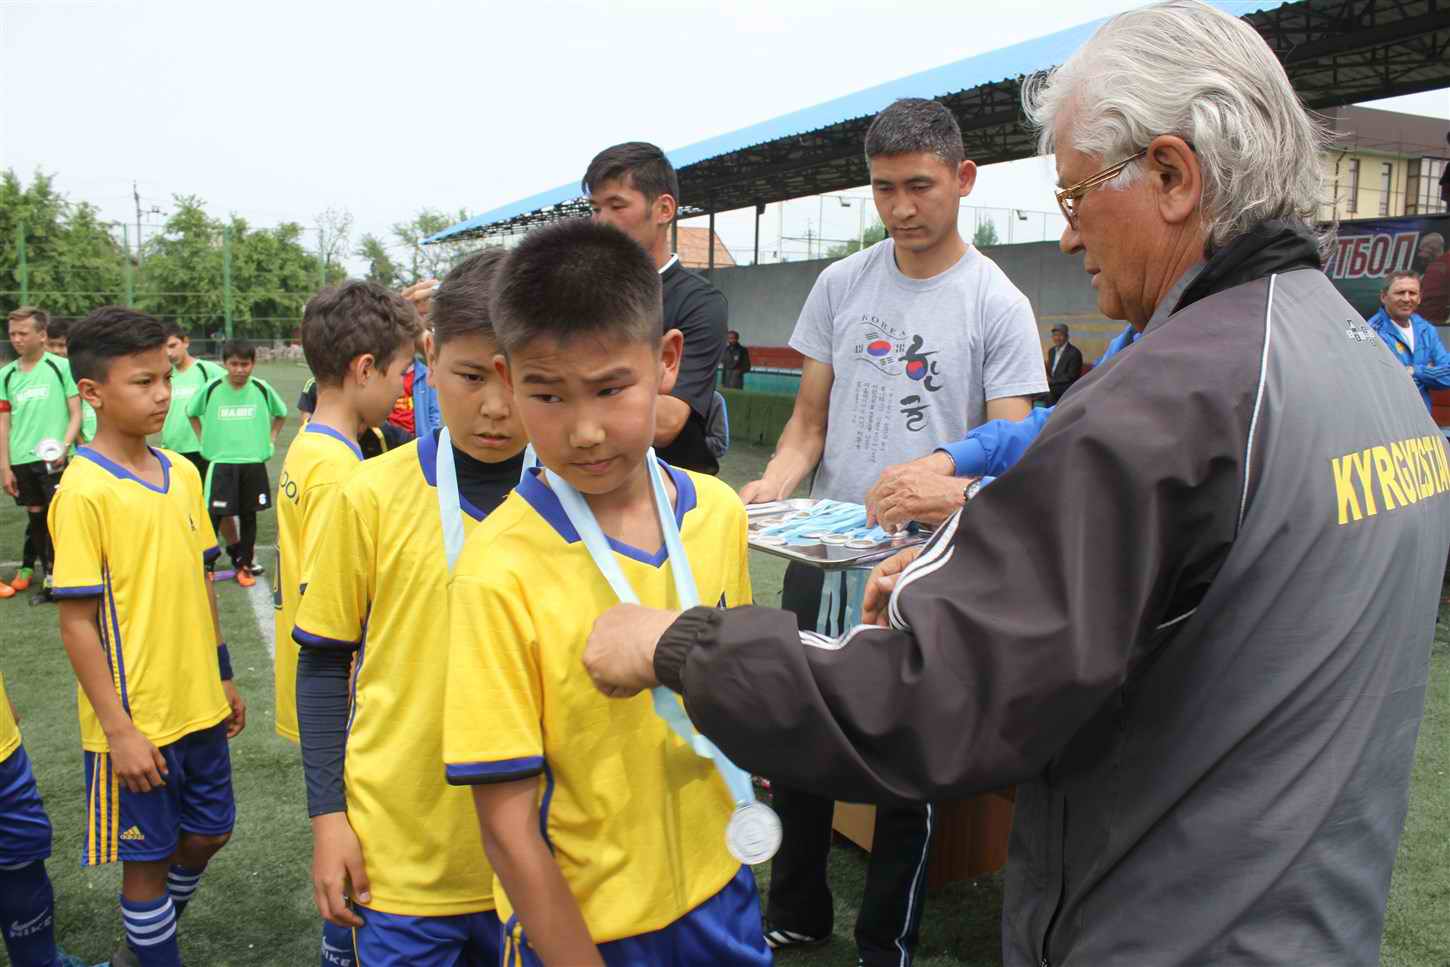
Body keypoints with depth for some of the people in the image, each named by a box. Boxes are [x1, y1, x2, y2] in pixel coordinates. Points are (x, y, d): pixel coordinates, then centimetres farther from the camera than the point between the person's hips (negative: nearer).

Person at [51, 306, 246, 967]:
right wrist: (118, 730, -16)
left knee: (208, 832, 20)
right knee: (147, 857, 10)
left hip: (200, 707, 7)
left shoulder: (183, 474, 3)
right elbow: (77, 622, -16)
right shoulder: (84, 491, -16)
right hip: (135, 721, -7)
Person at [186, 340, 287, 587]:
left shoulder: (262, 388, -3)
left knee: (248, 515, 9)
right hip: (220, 462, -1)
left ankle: (244, 564, 20)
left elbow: (281, 413, 15)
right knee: (213, 515, -2)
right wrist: (204, 440, 7)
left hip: (254, 462, 1)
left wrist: (270, 439, 7)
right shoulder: (212, 389, -5)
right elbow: (191, 412, 13)